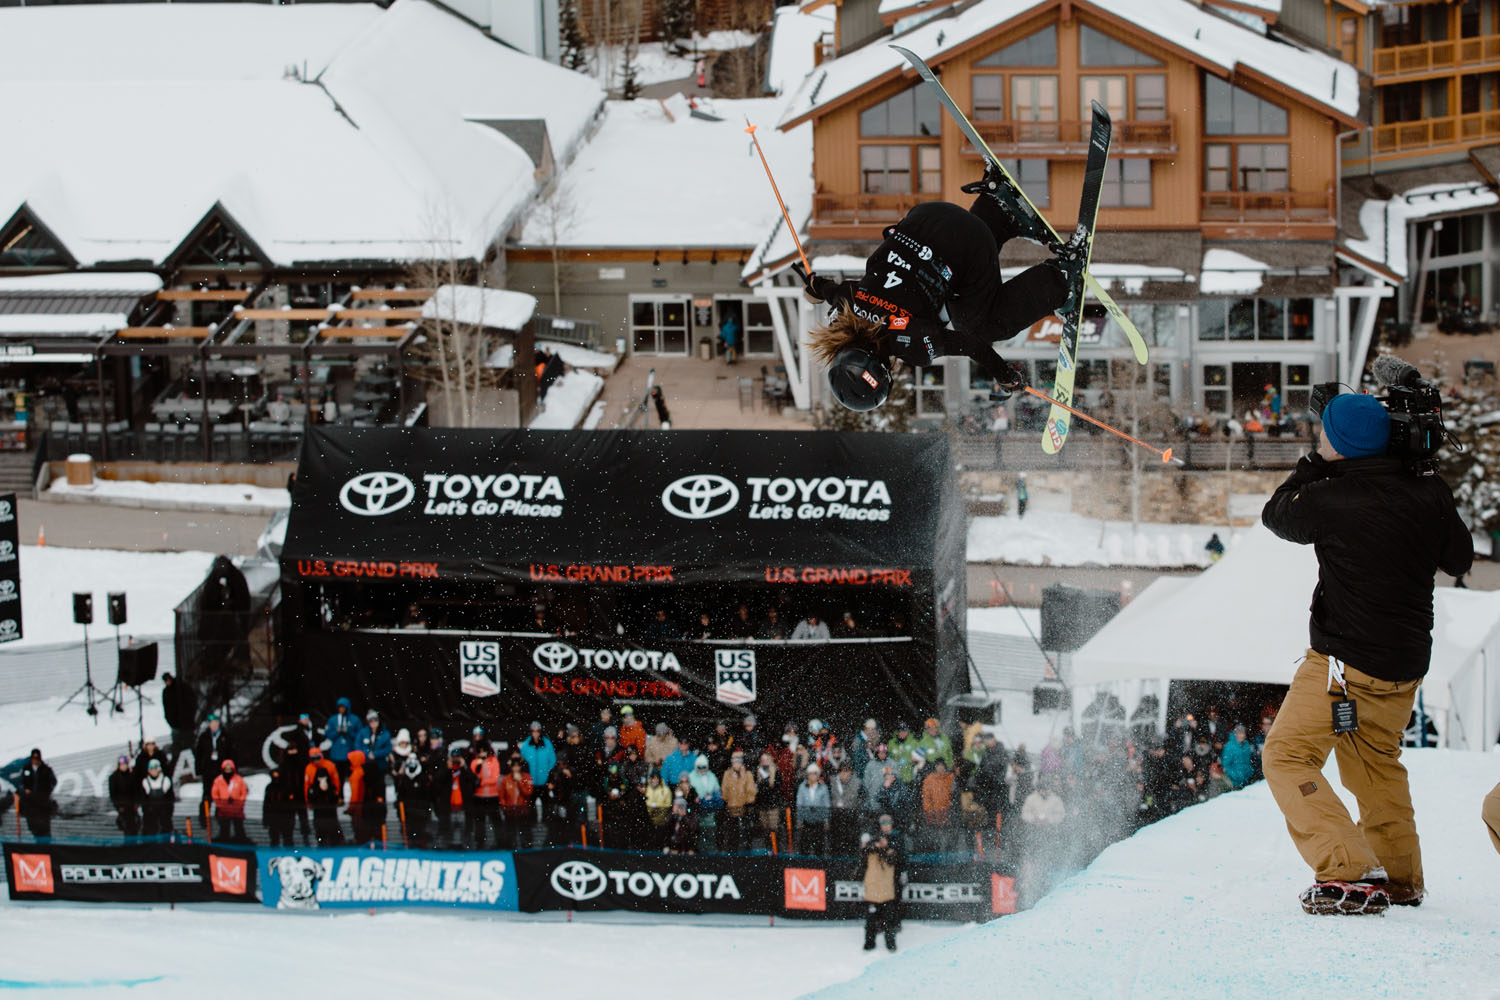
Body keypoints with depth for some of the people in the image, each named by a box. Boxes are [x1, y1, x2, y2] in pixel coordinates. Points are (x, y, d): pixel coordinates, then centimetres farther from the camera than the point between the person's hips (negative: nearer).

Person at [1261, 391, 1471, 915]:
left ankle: (1350, 875, -14)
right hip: (1407, 664, 7)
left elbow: (1277, 515, 4)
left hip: (1345, 660, -7)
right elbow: (1459, 559, 12)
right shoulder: (1428, 495, -5)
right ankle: (1400, 876, 32)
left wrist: (1313, 466, 13)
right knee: (1375, 759, 26)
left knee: (1288, 757, -2)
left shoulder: (1329, 500, -19)